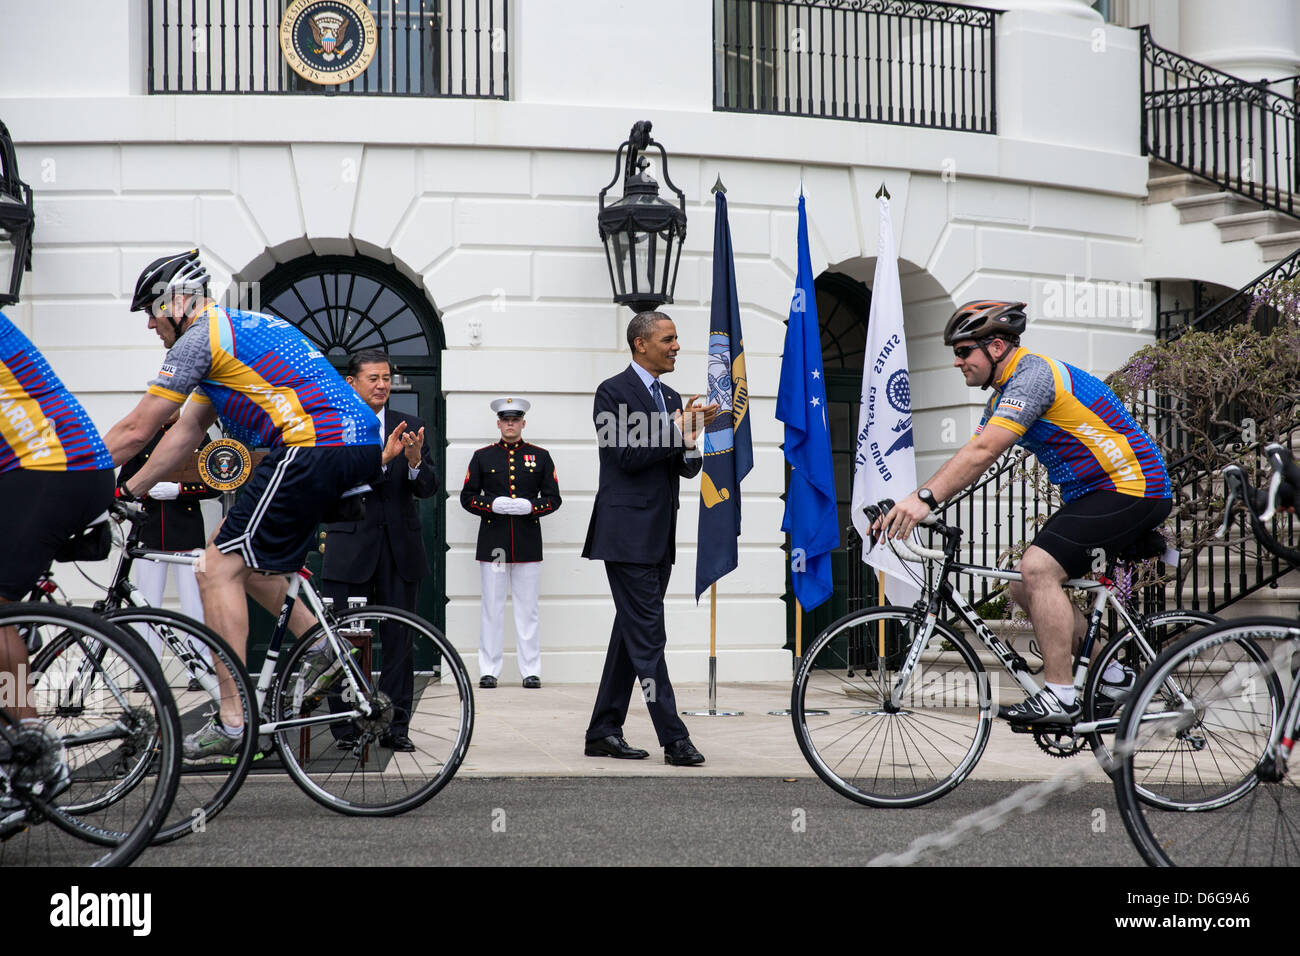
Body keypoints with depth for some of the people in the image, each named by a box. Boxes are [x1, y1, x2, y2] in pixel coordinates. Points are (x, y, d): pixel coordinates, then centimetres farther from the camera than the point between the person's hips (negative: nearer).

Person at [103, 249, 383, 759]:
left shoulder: (199, 338, -2)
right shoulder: (237, 330, 27)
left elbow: (136, 430, -1)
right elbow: (185, 434, 31)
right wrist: (126, 490, 31)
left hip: (314, 446, -10)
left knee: (219, 568, -5)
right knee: (237, 552, 21)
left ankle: (232, 721, -8)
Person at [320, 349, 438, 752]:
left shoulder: (409, 426, 9)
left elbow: (428, 488, 3)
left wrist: (415, 461, -19)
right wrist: (383, 457, -27)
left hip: (400, 550, 2)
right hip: (350, 549, -2)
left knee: (399, 641, 3)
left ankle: (395, 726, 9)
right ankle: (347, 726, 10)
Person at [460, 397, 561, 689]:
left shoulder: (540, 457, 8)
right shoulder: (482, 457, 7)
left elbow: (553, 498, 8)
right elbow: (467, 497, 6)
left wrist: (530, 507, -12)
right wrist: (492, 505, -12)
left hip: (528, 542, 0)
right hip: (493, 542, 0)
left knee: (528, 609, 3)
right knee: (492, 608, 2)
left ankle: (531, 671, 8)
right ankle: (489, 670, 7)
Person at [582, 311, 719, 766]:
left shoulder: (671, 399, 18)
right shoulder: (614, 392, -6)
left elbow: (687, 470, 15)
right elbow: (626, 456, -15)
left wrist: (689, 443, -6)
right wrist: (676, 429, -13)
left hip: (658, 539, 8)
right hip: (627, 534, -8)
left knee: (631, 635, 10)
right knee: (647, 636, -9)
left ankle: (603, 733, 16)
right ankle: (674, 739, -10)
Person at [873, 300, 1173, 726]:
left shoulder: (1033, 375, -19)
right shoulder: (1005, 394, 13)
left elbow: (982, 452, -30)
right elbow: (969, 457, 8)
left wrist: (924, 498, -36)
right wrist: (909, 505, -3)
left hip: (1131, 489, -10)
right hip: (1091, 493, 10)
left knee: (1038, 568, -23)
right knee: (1027, 586, 7)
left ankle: (1060, 696, -19)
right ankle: (1110, 678, 18)